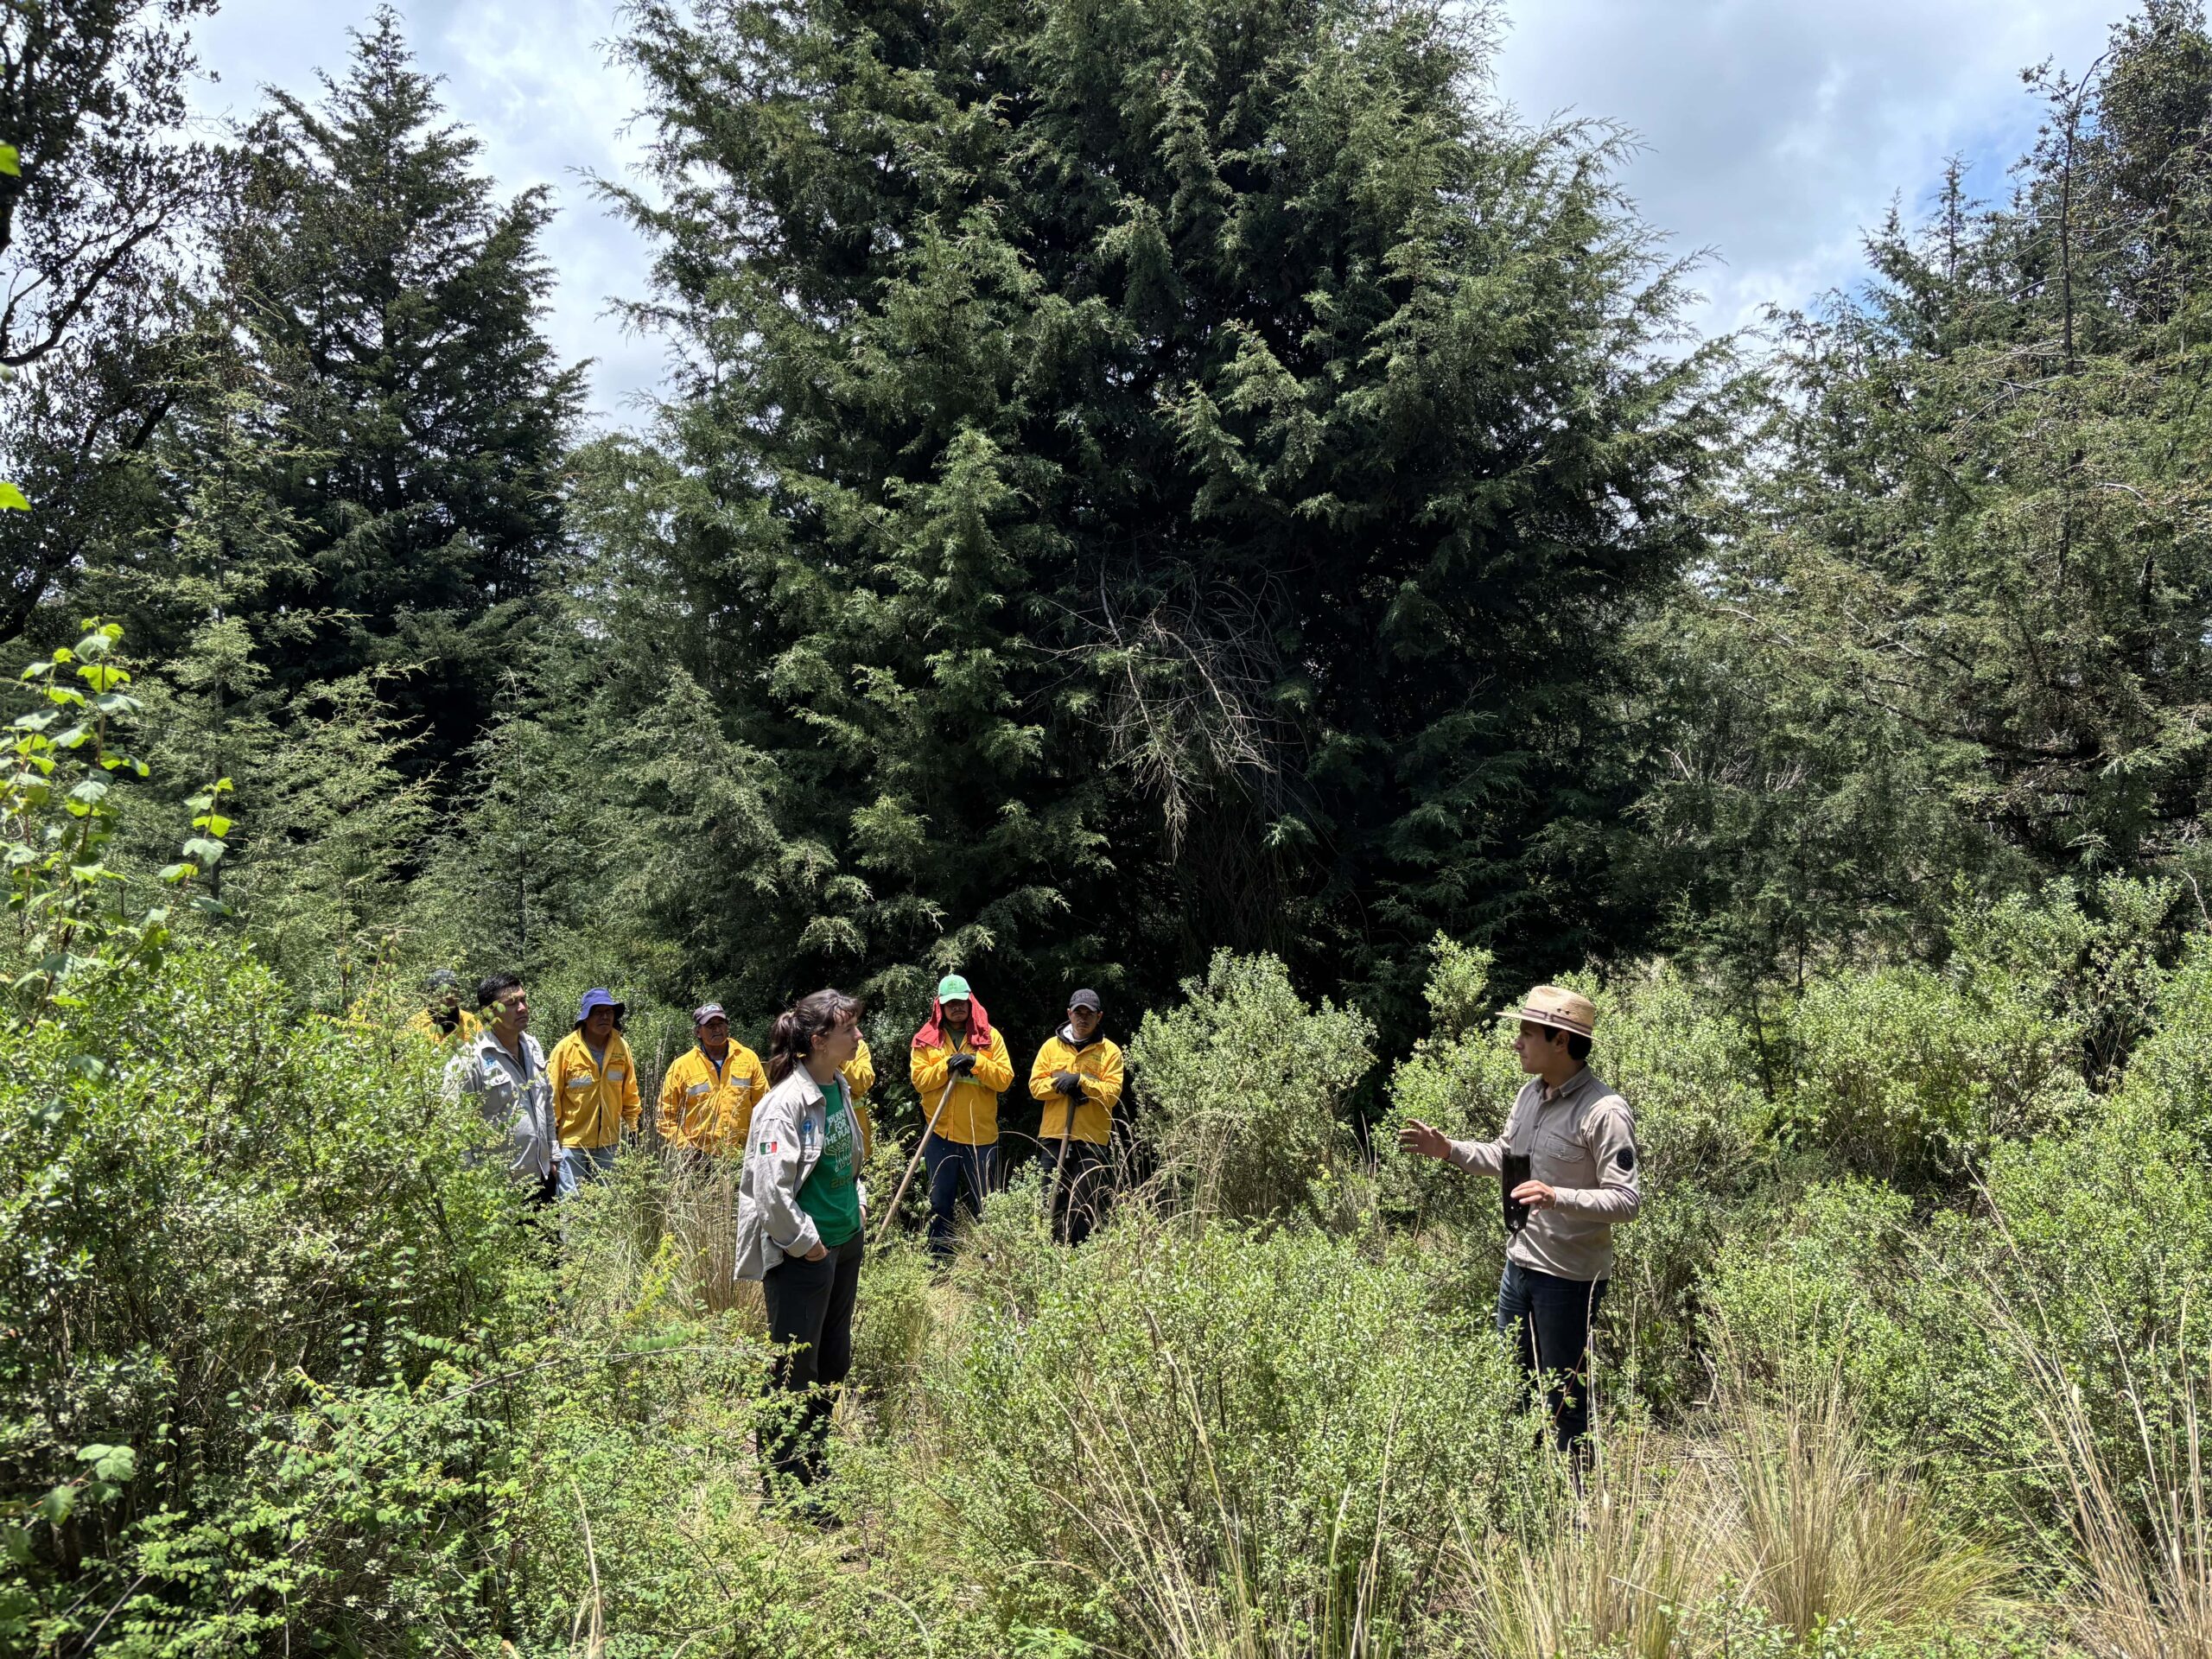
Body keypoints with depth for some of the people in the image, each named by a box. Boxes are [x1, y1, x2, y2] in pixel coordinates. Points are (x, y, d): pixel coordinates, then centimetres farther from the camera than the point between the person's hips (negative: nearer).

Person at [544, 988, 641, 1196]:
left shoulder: (621, 1048, 2)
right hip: (572, 1142, -4)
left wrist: (634, 1127, 10)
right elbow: (552, 1097, -6)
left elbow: (629, 1095, 10)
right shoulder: (566, 1049, -10)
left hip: (607, 1143, 4)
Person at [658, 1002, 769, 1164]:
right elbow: (666, 1115, 5)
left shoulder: (748, 1058, 8)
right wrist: (683, 1146, -5)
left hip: (742, 1157, 1)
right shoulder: (681, 1066, 3)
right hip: (699, 1158, -1)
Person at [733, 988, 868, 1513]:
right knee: (796, 1372, 3)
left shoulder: (840, 1087, 5)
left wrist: (856, 1206, 12)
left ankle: (812, 1466, 35)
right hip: (799, 1254, -9)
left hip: (845, 1243, 9)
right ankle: (784, 1487, 18)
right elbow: (770, 1189, -24)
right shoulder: (788, 1101, -21)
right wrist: (806, 1242, -16)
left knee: (834, 1363, 18)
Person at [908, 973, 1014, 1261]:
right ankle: (939, 1260, 16)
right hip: (940, 1132, 0)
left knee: (979, 1203, 7)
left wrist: (976, 1062, -17)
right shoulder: (926, 1038, 3)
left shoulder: (991, 1037, 2)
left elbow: (1004, 1078, -5)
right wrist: (947, 1066, -18)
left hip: (981, 1133, 0)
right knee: (941, 1201, 8)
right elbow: (919, 1079, -5)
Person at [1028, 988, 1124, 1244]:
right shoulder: (1052, 1046, 9)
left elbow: (1112, 1093, -8)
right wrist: (1062, 1084, -14)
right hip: (1054, 1135, 2)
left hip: (1092, 1138, -2)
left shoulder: (1110, 1051, 2)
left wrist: (1081, 1081, -19)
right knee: (1053, 1201, 6)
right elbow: (1036, 1085, 2)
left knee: (1086, 1205, 2)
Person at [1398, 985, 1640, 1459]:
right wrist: (1449, 1150, 10)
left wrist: (1557, 1197, -36)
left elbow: (1628, 1199, -23)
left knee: (1564, 1402, 5)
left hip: (1569, 1277, -9)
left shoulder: (1605, 1112, -21)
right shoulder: (1530, 1094, 5)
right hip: (1520, 1262, 9)